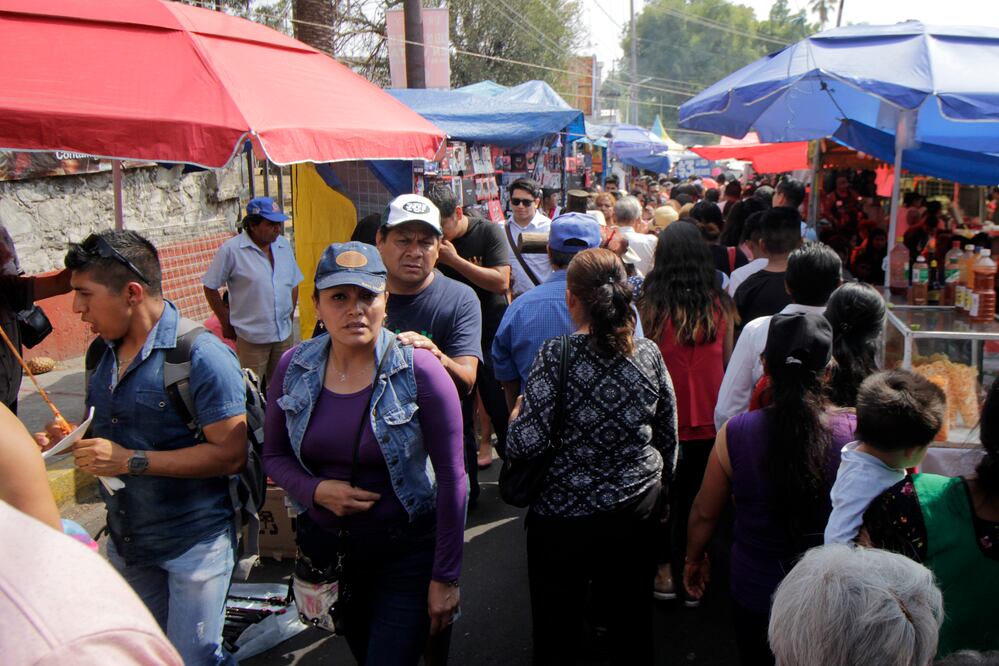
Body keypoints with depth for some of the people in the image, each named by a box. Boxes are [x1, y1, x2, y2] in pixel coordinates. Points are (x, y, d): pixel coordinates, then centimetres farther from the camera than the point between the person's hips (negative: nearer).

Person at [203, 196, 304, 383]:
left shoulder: (284, 245, 5)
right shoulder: (231, 250, -12)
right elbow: (210, 288, -5)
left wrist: (289, 317, 12)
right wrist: (226, 323, -3)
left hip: (284, 334, 5)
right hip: (250, 338, -5)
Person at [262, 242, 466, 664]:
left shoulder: (419, 370, -18)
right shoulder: (293, 367, -5)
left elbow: (451, 478, -14)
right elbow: (274, 455, 6)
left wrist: (445, 578, -12)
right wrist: (316, 490, -15)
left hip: (405, 553, -4)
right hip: (326, 546, 5)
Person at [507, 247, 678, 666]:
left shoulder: (556, 356, -19)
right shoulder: (649, 354, -4)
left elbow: (525, 445, -21)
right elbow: (668, 436, 6)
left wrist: (515, 418, 1)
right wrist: (660, 482, 24)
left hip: (565, 517, -4)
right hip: (638, 507, 4)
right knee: (633, 628, 20)